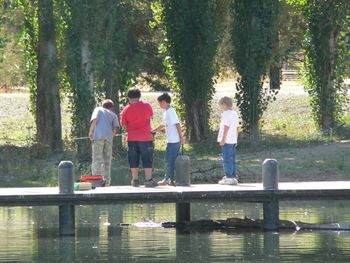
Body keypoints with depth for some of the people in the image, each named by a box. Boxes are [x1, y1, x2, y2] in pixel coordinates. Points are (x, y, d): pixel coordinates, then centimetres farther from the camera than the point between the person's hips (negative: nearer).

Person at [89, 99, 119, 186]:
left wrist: (90, 132, 4)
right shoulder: (113, 115, 22)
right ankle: (107, 181, 8)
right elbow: (116, 128, 7)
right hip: (109, 137, 3)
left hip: (98, 136, -3)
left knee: (97, 159, -4)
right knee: (107, 160, 10)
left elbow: (94, 119, -3)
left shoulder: (98, 109, 16)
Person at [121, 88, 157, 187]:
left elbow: (124, 124, 3)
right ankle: (149, 180, -2)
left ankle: (135, 180, 8)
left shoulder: (126, 110, -2)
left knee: (133, 160, 8)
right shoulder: (147, 106, -4)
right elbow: (151, 116, 13)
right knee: (147, 159, 2)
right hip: (145, 137, -1)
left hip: (132, 138, 1)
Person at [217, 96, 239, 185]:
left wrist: (223, 139, -17)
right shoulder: (235, 114, 15)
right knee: (232, 160, 12)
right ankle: (234, 177, 13)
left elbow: (226, 127, -18)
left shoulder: (226, 114, -12)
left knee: (227, 159, -6)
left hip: (226, 141, -9)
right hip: (233, 140, 9)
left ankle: (229, 177, -7)